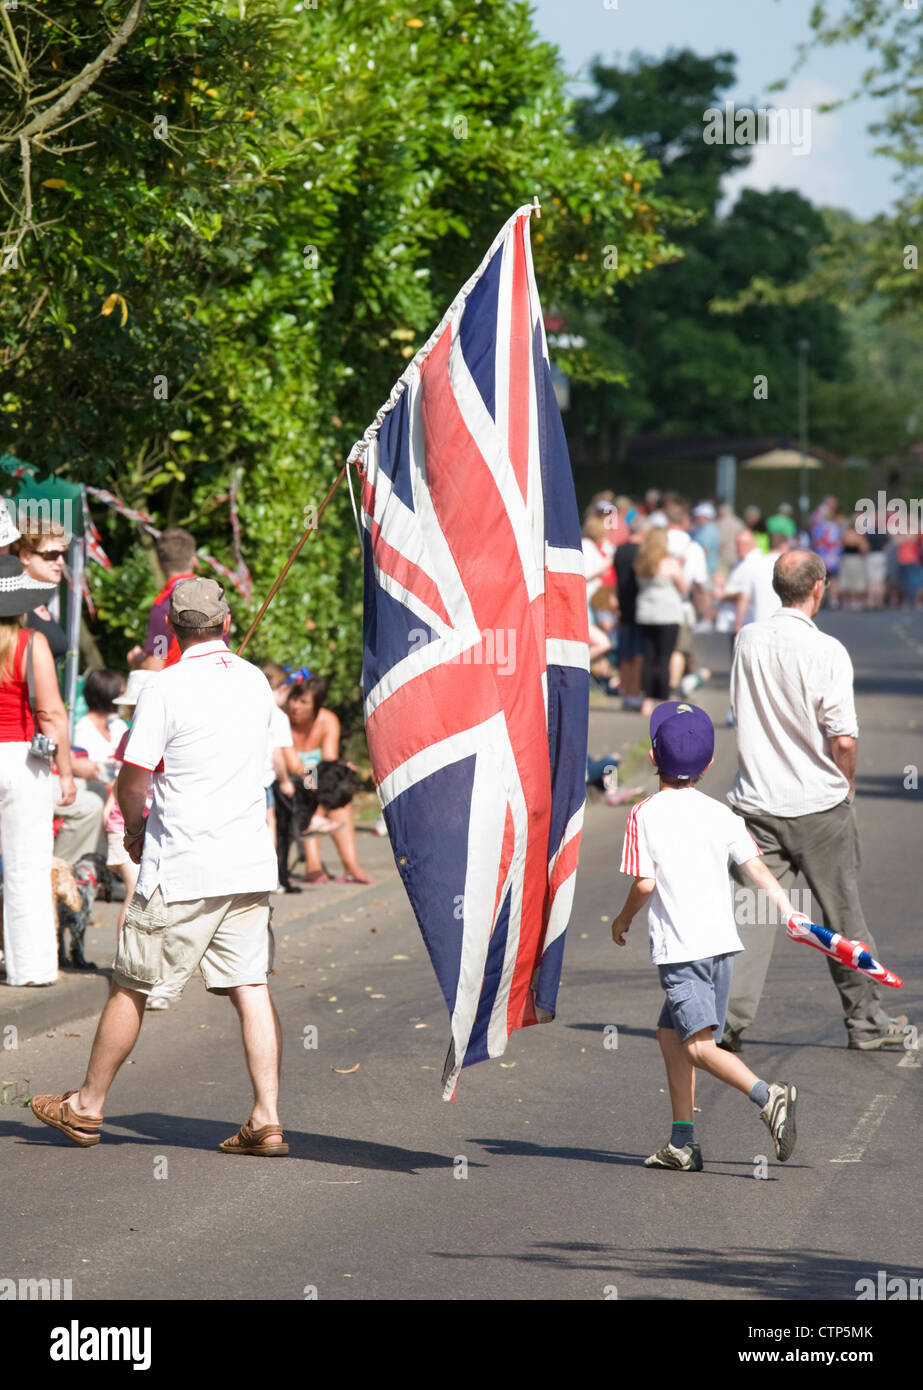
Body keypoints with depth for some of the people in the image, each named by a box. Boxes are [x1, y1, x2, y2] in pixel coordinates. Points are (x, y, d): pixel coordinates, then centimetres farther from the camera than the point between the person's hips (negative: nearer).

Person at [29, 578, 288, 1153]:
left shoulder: (165, 689, -11)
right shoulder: (255, 682, 7)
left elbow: (134, 778, -11)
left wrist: (135, 827, 11)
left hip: (182, 868, -5)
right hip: (251, 860, 5)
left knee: (133, 986, 7)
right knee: (251, 987, 3)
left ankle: (87, 1107, 18)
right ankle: (267, 1120, -4)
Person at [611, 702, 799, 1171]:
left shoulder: (644, 814, -5)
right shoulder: (720, 814, 8)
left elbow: (645, 884, -9)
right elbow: (759, 871, -1)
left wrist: (624, 918, 9)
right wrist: (793, 917, -2)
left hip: (680, 947, -6)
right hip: (722, 939, 6)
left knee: (698, 1046, -11)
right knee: (671, 1032, 19)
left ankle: (768, 1096, -35)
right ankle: (681, 1144, 19)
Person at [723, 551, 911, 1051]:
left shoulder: (748, 640, 1)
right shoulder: (827, 651, -14)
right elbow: (844, 738, -16)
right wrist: (846, 784, 2)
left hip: (756, 801, 3)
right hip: (819, 804, -3)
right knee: (843, 915, 10)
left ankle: (728, 1015, -10)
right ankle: (865, 1021, 20)